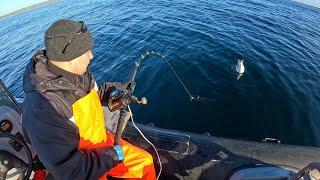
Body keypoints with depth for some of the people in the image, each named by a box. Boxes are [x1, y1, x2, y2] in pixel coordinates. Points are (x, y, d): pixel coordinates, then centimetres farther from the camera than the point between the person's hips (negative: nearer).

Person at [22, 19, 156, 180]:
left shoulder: (78, 73, -11)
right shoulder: (41, 109, -34)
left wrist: (114, 88, -3)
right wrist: (114, 155, -21)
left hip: (101, 142, 6)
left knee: (144, 161, 8)